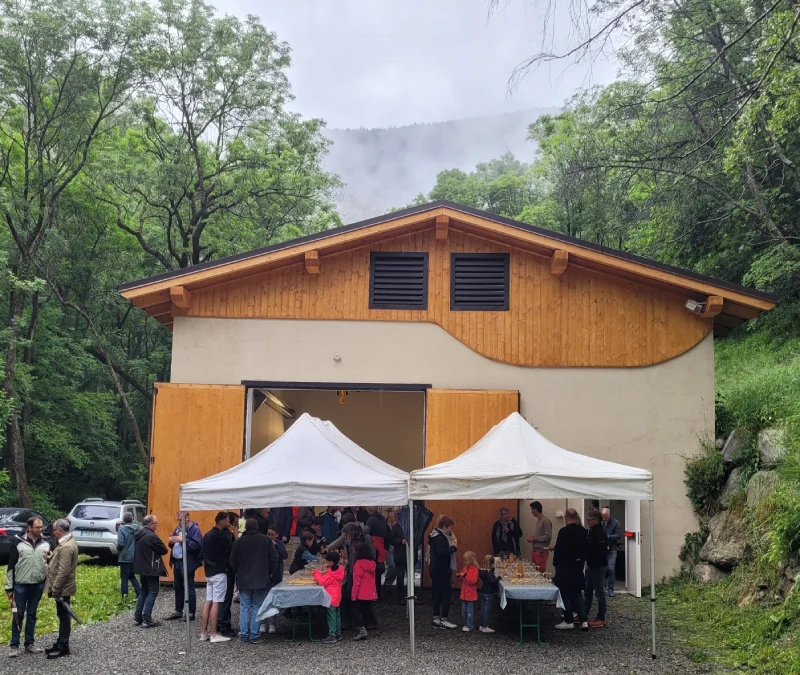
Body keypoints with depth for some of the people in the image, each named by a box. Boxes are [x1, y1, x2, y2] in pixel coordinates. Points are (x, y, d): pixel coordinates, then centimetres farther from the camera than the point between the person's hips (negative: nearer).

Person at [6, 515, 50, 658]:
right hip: (21, 586, -2)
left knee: (32, 615, 12)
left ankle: (30, 643, 20)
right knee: (18, 615, 3)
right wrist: (9, 587, -3)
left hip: (38, 586, 2)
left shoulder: (46, 543, 1)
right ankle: (14, 645, 11)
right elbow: (11, 567, -2)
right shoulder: (19, 544, -5)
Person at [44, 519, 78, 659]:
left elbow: (63, 571, -26)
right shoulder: (68, 541, 10)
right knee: (62, 616, 16)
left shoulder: (66, 546, -24)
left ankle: (63, 647, 4)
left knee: (64, 616, -2)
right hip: (62, 587, 10)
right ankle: (60, 643, 25)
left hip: (63, 588, -10)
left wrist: (55, 589, -23)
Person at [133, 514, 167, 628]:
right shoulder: (152, 536, -21)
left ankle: (138, 617, 17)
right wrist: (160, 545, 4)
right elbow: (164, 550, -15)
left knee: (144, 591, 18)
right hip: (151, 568, -9)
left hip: (141, 567, 9)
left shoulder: (138, 534, 7)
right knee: (152, 592, -3)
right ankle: (147, 619, -6)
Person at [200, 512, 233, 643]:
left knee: (208, 602, 9)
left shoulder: (207, 535, 14)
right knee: (216, 603, -7)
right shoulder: (222, 536, -14)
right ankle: (213, 634, -7)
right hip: (219, 573, -9)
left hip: (209, 572, 9)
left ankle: (203, 632, 10)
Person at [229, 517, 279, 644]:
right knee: (257, 607, 4)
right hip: (261, 580, -1)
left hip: (243, 580, 1)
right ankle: (254, 635, 1)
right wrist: (270, 574, 12)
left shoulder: (238, 541, -2)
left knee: (244, 607, 8)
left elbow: (233, 563, 3)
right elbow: (274, 559, -1)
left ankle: (244, 635, 7)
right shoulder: (266, 540, -3)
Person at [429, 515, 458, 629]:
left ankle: (436, 619, 17)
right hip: (441, 570, -10)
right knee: (446, 594, -4)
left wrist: (449, 546, 3)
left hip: (436, 569, 10)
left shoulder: (437, 535, 13)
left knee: (437, 595, 13)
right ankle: (444, 621, -1)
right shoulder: (440, 537, -18)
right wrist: (453, 548, -17)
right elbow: (441, 552, -29)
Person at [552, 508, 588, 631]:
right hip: (578, 566, 6)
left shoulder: (563, 531, -18)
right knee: (577, 593, 13)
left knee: (565, 593, 6)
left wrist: (555, 563, -2)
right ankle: (584, 620, 6)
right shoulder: (582, 531, 0)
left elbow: (558, 549, -14)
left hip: (565, 567, -6)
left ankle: (568, 621, 8)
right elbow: (585, 548, 7)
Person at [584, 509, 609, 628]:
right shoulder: (592, 532, 12)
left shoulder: (600, 533, -17)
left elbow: (600, 552, -24)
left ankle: (601, 619, 4)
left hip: (598, 566, -10)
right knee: (587, 592, 15)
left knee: (599, 592, -2)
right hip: (591, 566, 10)